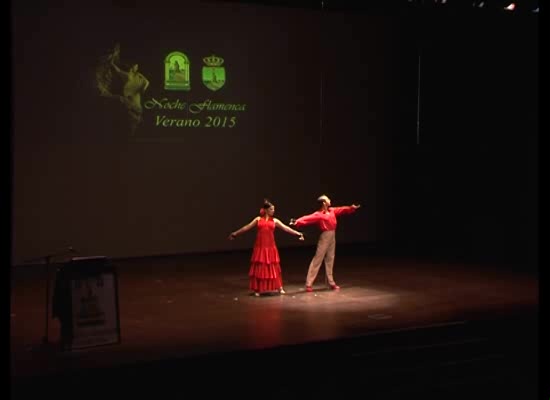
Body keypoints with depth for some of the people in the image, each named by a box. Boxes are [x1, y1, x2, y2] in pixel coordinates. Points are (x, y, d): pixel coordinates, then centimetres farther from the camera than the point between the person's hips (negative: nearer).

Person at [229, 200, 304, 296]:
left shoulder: (275, 221, 7)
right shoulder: (258, 219, 6)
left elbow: (286, 228, 2)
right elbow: (247, 227, 9)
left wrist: (298, 234, -6)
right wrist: (235, 234, 8)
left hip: (270, 247, 1)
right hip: (260, 247, -1)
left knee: (273, 268, 4)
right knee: (259, 268, 2)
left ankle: (279, 288, 13)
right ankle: (257, 289, 10)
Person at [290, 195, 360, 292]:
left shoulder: (332, 210, 7)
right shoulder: (318, 214, -15)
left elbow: (342, 210, 23)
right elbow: (308, 218, -28)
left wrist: (352, 208, 31)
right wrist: (297, 222, -44)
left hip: (332, 237, 7)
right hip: (325, 237, -7)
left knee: (330, 260, 13)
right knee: (317, 260, -6)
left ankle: (331, 282, 20)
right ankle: (309, 284, -4)